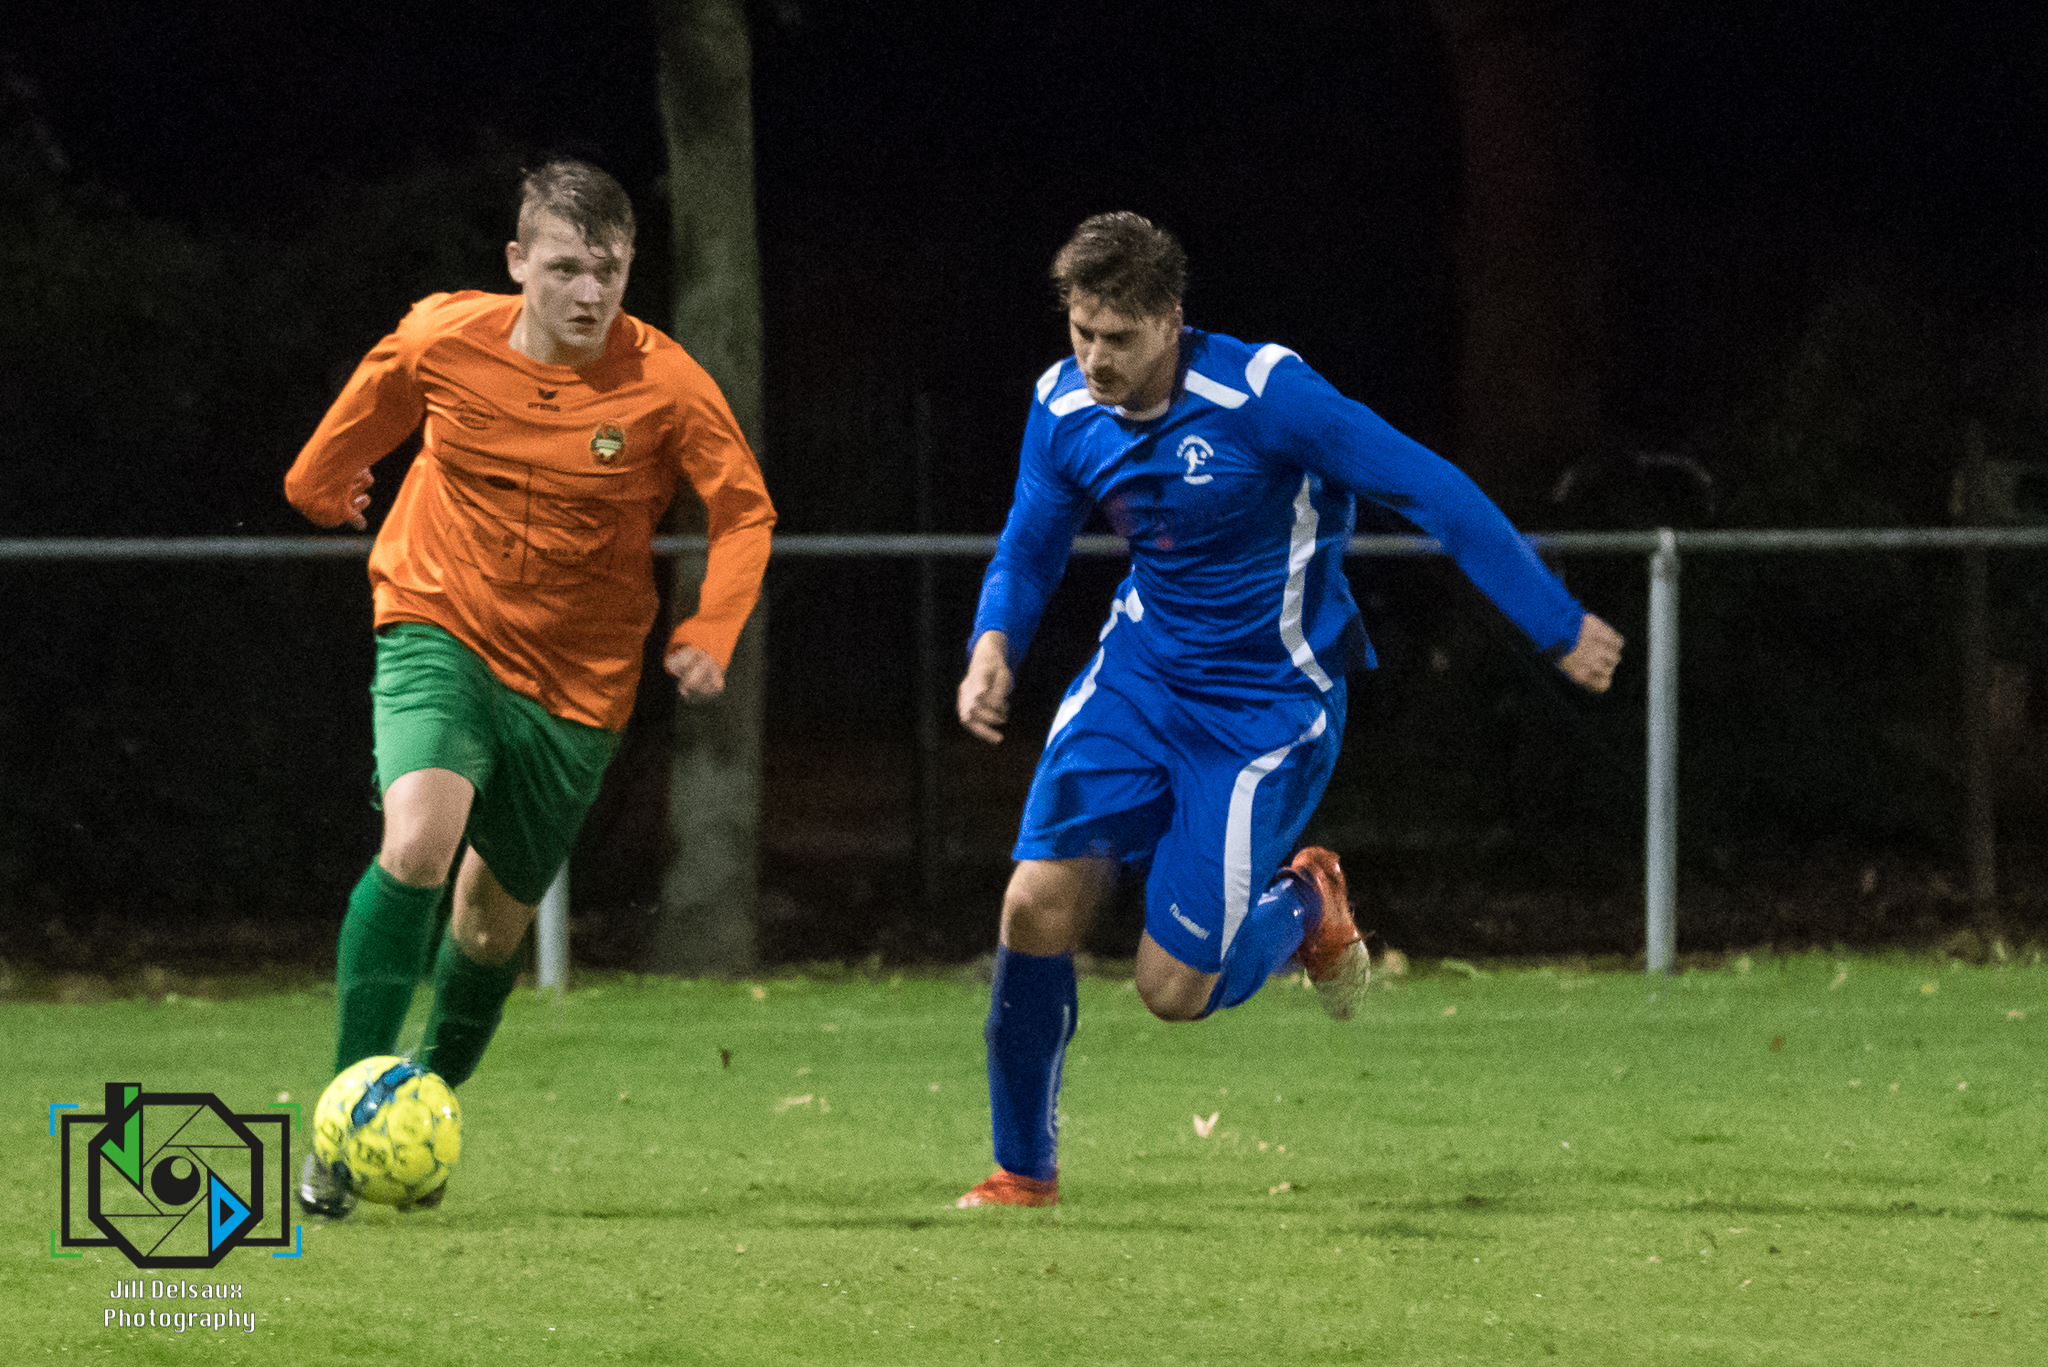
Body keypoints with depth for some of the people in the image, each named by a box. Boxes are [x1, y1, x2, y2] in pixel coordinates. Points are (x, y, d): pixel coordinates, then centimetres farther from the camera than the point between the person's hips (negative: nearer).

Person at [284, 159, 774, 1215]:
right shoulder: (442, 340, -13)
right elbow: (373, 402, 10)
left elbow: (744, 510, -4)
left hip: (574, 682, 1)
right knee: (420, 839, -27)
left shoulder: (666, 386, -16)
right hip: (440, 631, -1)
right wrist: (319, 482, 28)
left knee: (493, 923, 12)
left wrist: (710, 633, -18)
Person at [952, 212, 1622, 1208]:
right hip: (1139, 673, 5)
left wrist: (1557, 628, -17)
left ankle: (1304, 905, 26)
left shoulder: (1263, 395, -24)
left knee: (1174, 988, -8)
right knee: (1040, 899, -13)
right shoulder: (1063, 407, -6)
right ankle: (1024, 1170, 5)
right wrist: (994, 644, -15)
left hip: (1268, 705, -5)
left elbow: (1430, 491, -19)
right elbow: (1028, 548, 8)